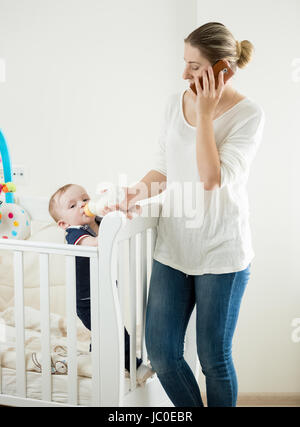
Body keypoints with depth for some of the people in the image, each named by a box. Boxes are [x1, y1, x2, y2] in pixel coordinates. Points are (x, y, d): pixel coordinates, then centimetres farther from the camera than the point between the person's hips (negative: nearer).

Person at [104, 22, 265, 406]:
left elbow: (213, 178, -22)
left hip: (221, 252, -5)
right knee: (162, 356, 7)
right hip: (173, 246, 5)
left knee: (214, 359, 7)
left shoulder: (248, 114, -12)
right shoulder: (176, 103, 5)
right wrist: (141, 190, -7)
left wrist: (205, 114, -19)